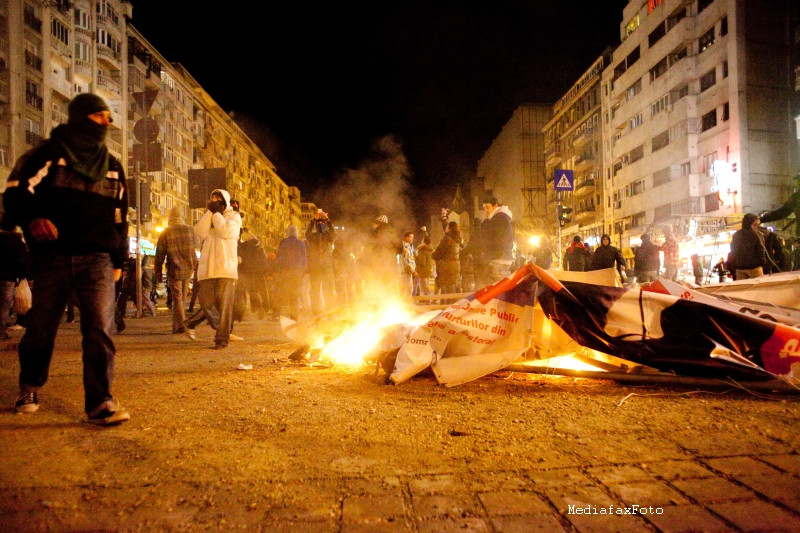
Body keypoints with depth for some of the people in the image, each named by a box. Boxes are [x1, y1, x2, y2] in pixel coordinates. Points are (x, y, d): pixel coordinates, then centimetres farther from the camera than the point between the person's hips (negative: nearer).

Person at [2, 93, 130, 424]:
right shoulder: (49, 154, 5)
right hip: (53, 256, -2)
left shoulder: (113, 167, 17)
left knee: (100, 328, -12)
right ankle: (29, 389, 30)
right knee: (40, 328, 6)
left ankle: (100, 402, -12)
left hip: (97, 259, 2)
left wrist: (118, 259, 17)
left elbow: (120, 216, 22)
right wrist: (32, 219, -21)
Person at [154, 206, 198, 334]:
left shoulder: (165, 233, -7)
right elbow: (195, 245, 16)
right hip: (189, 268, 3)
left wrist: (158, 273, 6)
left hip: (174, 270, -2)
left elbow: (160, 255, -3)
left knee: (177, 297, 2)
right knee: (182, 297, 11)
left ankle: (180, 324, -7)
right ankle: (176, 323, 17)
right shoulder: (190, 230, -2)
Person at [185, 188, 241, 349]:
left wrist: (216, 213, -2)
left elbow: (226, 231, -11)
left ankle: (221, 338, -1)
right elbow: (200, 233, 1)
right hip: (207, 267, 4)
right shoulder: (208, 216, 22)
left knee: (224, 304, -6)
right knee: (206, 301, -1)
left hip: (226, 268, -4)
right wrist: (209, 212, 0)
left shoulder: (234, 217, 10)